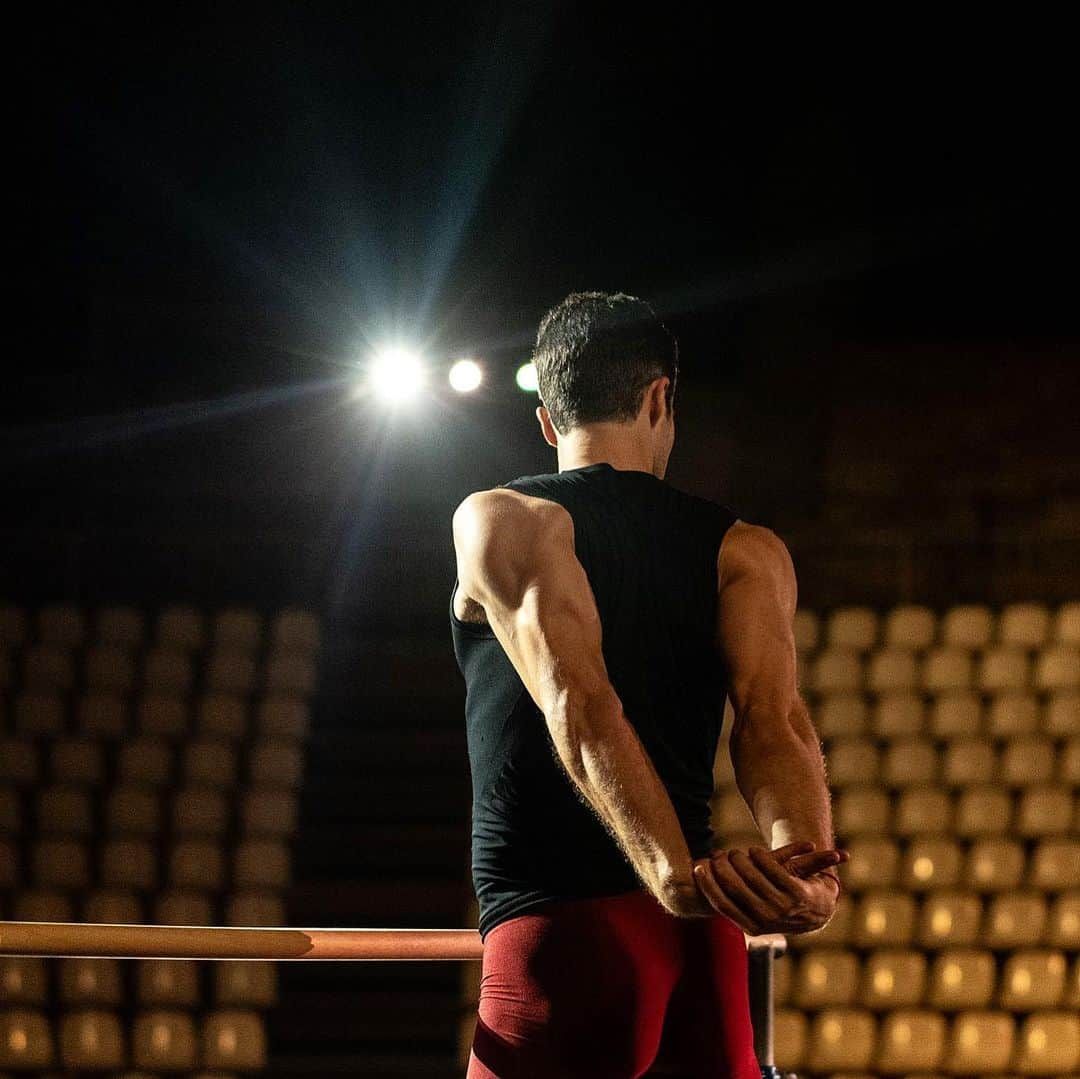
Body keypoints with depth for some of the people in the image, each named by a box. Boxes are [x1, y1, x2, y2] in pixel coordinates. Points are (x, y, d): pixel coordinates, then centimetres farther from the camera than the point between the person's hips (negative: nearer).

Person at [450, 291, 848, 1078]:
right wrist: (801, 858, -23)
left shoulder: (499, 521, 3)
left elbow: (576, 701, -15)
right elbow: (775, 718, -6)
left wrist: (676, 872, -28)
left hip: (557, 933, -5)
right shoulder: (745, 552, 14)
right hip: (705, 951, 5)